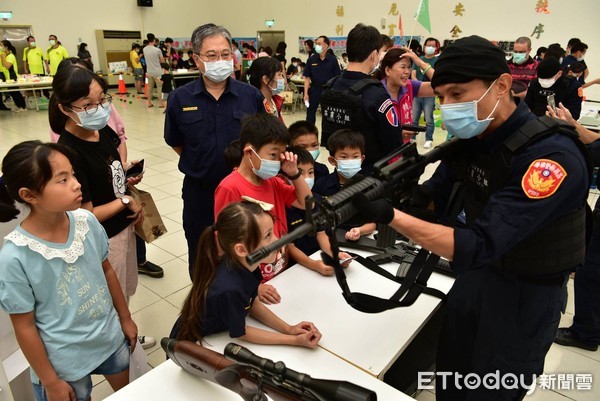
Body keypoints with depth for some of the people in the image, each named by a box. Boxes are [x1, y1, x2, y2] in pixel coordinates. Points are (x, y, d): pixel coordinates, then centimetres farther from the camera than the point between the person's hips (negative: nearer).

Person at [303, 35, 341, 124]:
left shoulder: (332, 60, -5)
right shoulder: (311, 59, -1)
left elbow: (337, 78, -2)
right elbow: (307, 77, 1)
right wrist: (306, 93, -6)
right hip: (314, 89, 1)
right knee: (310, 113, 6)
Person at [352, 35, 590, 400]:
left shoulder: (552, 158, -30)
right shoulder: (471, 138, -6)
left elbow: (480, 245, -36)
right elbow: (433, 201, 0)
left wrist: (390, 216, -42)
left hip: (526, 296, -6)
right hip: (475, 275, 6)